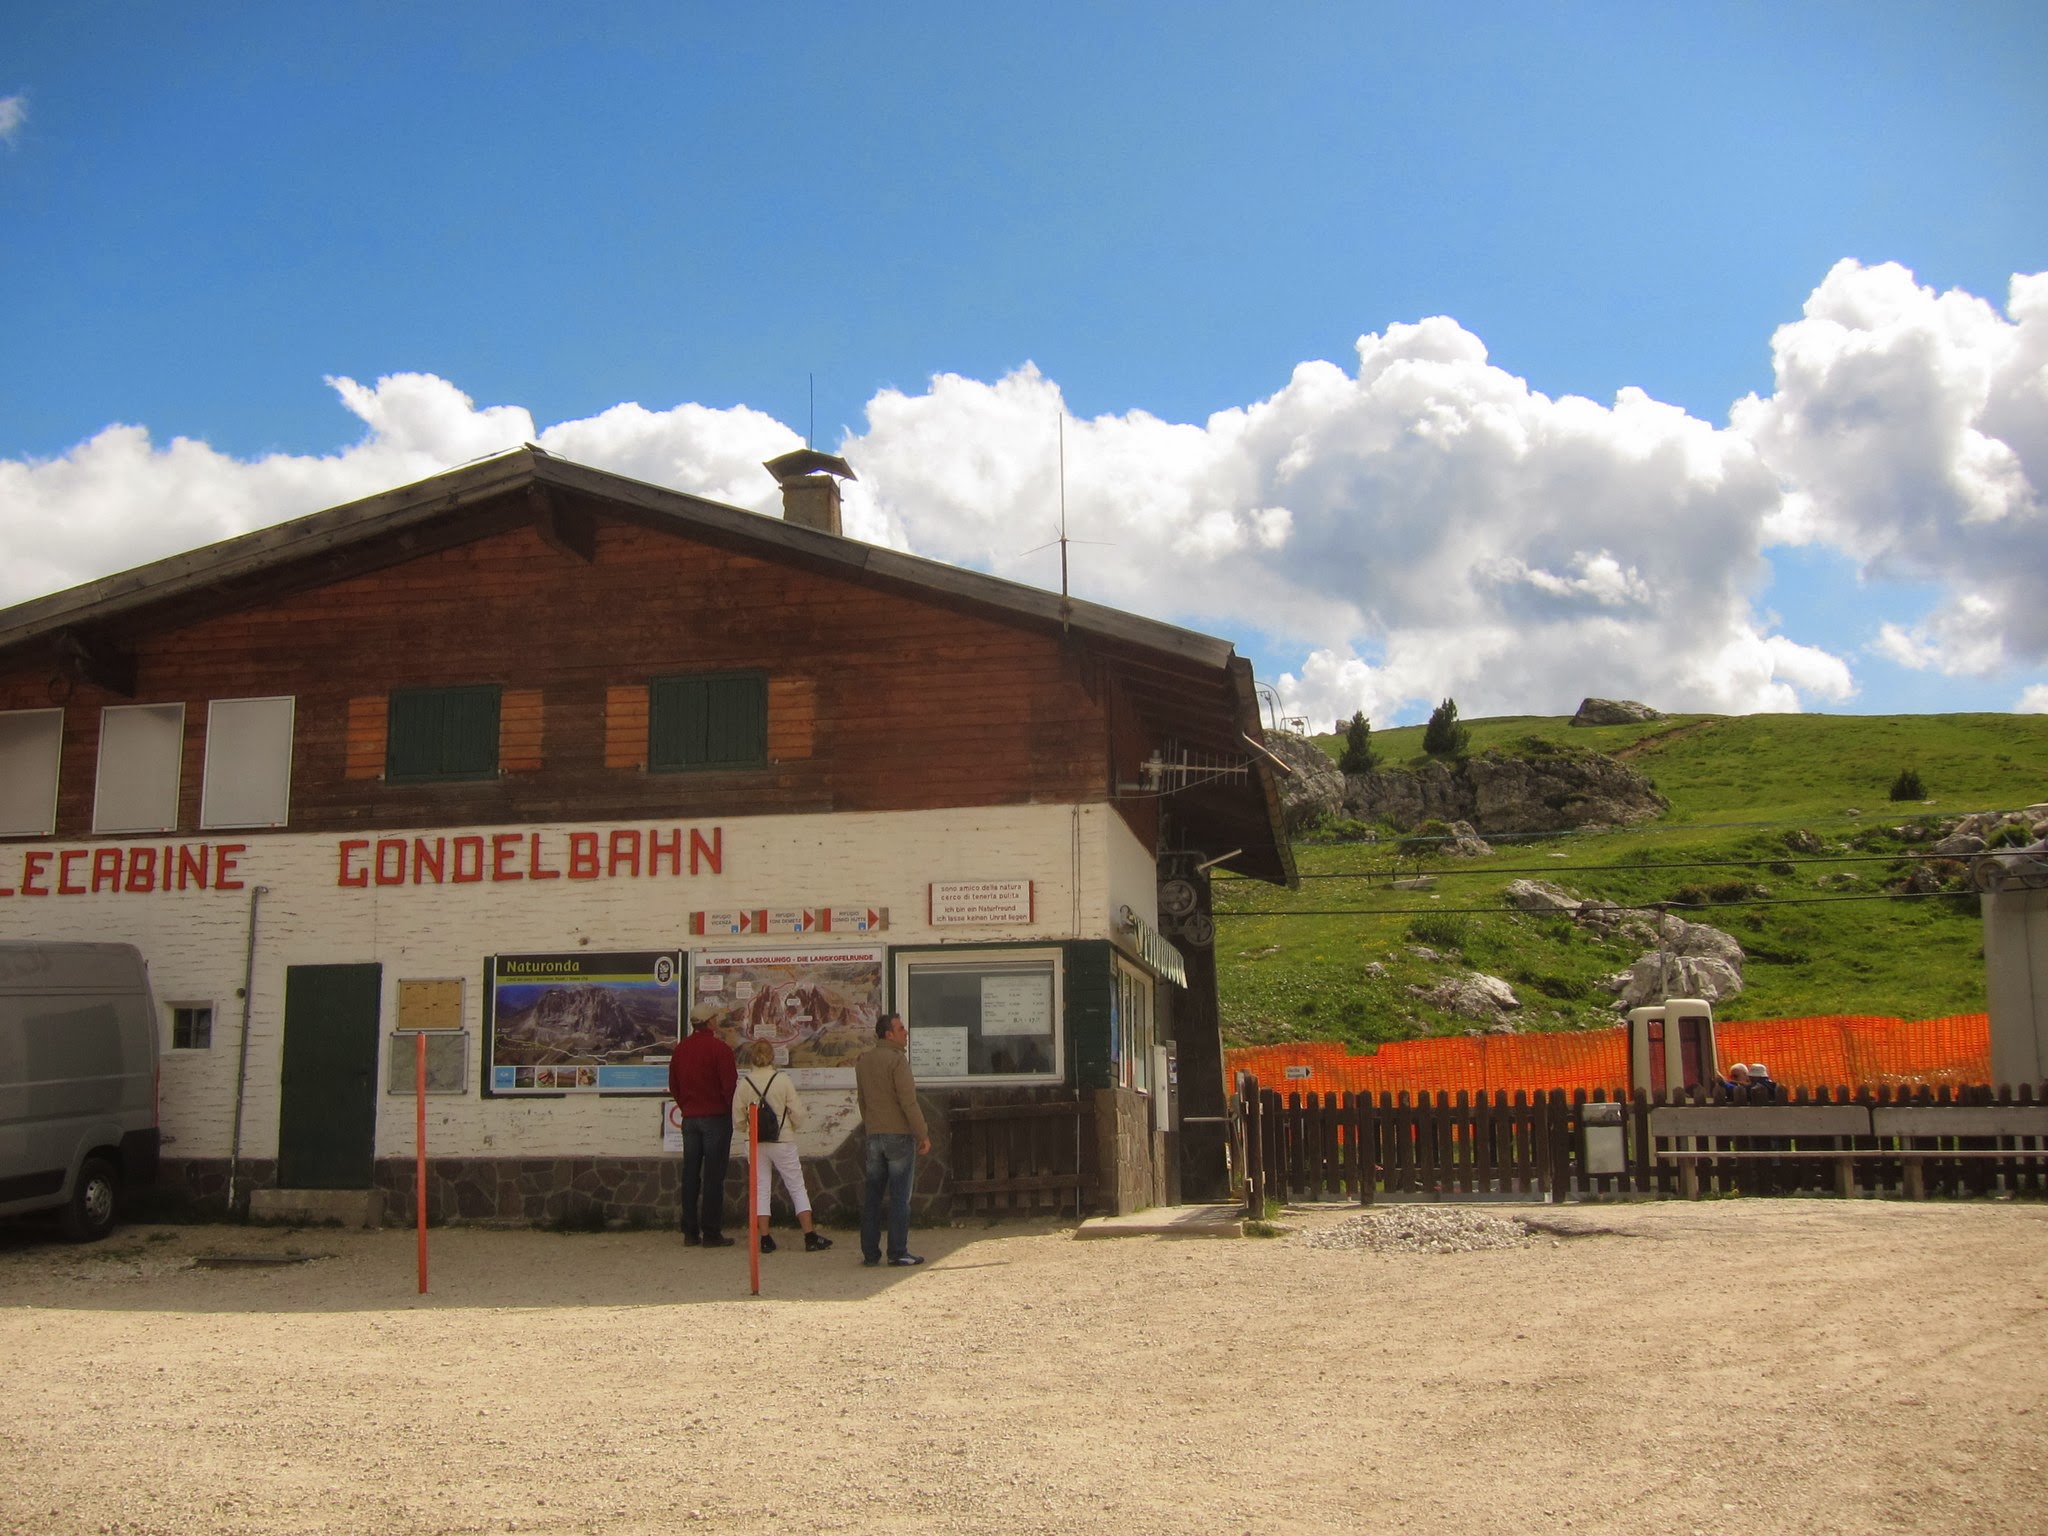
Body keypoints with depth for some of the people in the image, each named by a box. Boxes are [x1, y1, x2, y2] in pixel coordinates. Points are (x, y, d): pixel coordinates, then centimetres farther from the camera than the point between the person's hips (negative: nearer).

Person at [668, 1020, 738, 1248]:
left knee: (690, 1175, 9)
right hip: (716, 1117, -6)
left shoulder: (680, 1049, 8)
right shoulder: (720, 1048, -12)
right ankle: (711, 1233, -2)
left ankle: (690, 1232, 11)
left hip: (689, 1118, 6)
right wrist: (731, 1110, 3)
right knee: (714, 1175, -2)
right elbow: (729, 1084, -12)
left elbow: (673, 1086, 13)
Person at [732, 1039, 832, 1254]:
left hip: (755, 1144, 2)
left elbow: (737, 1119, 0)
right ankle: (810, 1237, 3)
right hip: (783, 1141, -2)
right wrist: (794, 1128, 13)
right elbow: (797, 1113, -8)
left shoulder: (743, 1084, -5)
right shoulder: (783, 1081, -9)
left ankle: (765, 1239, 7)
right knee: (797, 1188, 6)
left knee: (760, 1189, 10)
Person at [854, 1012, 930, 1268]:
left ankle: (870, 1253, 10)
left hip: (874, 1136, 7)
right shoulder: (897, 1060, -13)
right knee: (900, 1197, -1)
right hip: (899, 1134, -7)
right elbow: (908, 1101, -16)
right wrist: (922, 1134, -11)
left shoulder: (863, 1062, 11)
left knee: (872, 1196, 9)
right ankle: (898, 1253, 0)